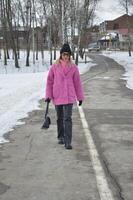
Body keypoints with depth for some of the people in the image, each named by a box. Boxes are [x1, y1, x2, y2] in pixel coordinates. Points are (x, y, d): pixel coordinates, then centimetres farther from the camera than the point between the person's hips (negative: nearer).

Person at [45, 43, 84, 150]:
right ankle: (61, 137, 33)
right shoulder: (55, 67, 0)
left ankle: (68, 142, -10)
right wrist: (48, 96, 1)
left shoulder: (73, 67, 0)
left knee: (67, 118, -10)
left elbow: (77, 83, 4)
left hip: (69, 97, -2)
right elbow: (49, 81, 4)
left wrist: (80, 97, 6)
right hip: (57, 97, 2)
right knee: (60, 118, 15)